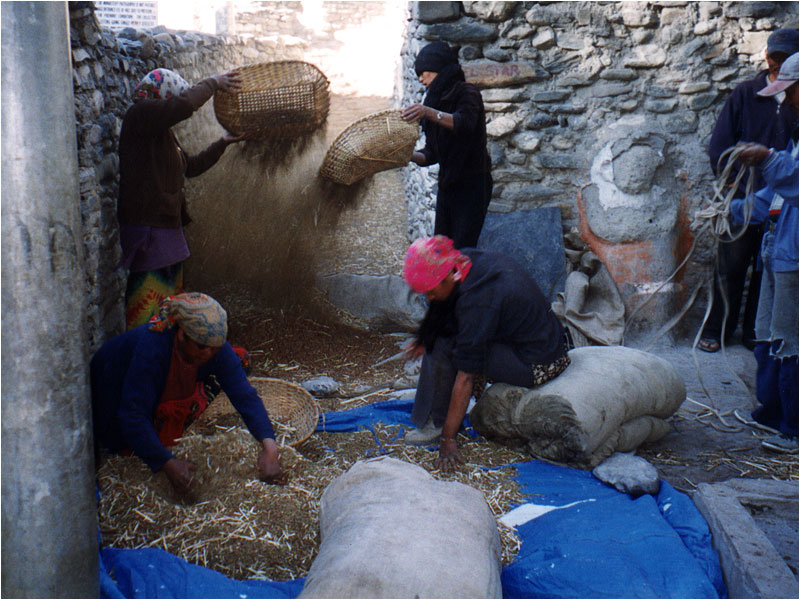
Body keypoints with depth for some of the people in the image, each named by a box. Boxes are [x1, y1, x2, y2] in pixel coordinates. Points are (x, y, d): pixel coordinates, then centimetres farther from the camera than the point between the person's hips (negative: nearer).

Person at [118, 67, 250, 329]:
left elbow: (192, 166, 31)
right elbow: (185, 104, -27)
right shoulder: (139, 116, -11)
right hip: (146, 228, -10)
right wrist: (212, 83, -13)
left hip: (167, 227, 10)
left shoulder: (164, 132, 19)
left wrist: (223, 142, 30)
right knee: (146, 308, -11)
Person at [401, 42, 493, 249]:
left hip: (472, 184, -8)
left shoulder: (467, 92, -5)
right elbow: (431, 154, 14)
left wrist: (428, 113, -41)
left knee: (461, 252, -14)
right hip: (447, 185, 8)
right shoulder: (436, 100, 17)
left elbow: (464, 122, -29)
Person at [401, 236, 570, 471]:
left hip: (537, 367, -10)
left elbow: (465, 377, -26)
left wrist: (448, 439, -21)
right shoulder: (472, 259, -4)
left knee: (443, 348, -18)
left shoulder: (477, 301, -28)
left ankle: (436, 425, -2)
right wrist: (426, 338, 10)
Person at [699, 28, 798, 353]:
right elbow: (719, 143, 3)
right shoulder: (745, 93, 4)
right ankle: (716, 330, 17)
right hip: (743, 199, -1)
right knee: (731, 267, 4)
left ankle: (756, 332, 21)